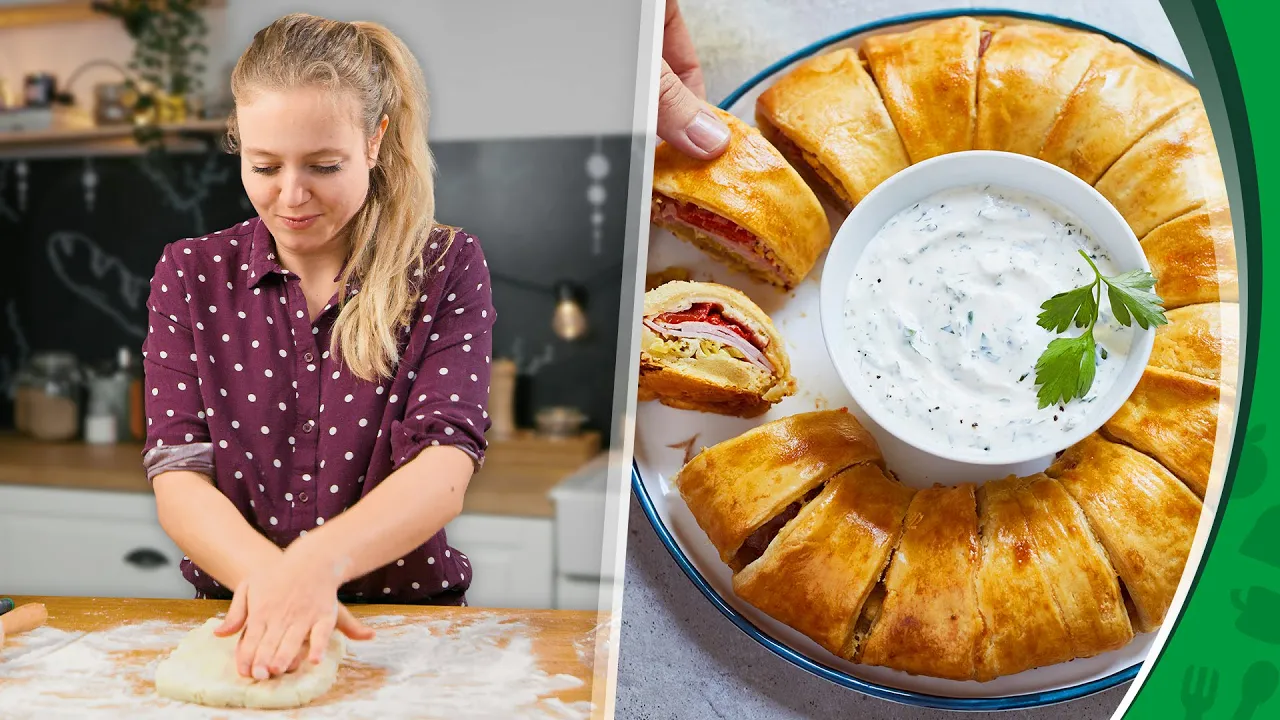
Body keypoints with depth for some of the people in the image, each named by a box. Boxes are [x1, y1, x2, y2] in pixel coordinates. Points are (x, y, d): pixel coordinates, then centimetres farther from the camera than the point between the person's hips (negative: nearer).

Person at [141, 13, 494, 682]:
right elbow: (177, 477, -6)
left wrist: (318, 561, -34)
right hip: (235, 614, 1)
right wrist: (271, 575, -26)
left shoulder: (447, 268, -4)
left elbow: (446, 464, -16)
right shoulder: (191, 275, 3)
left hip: (407, 614, 0)